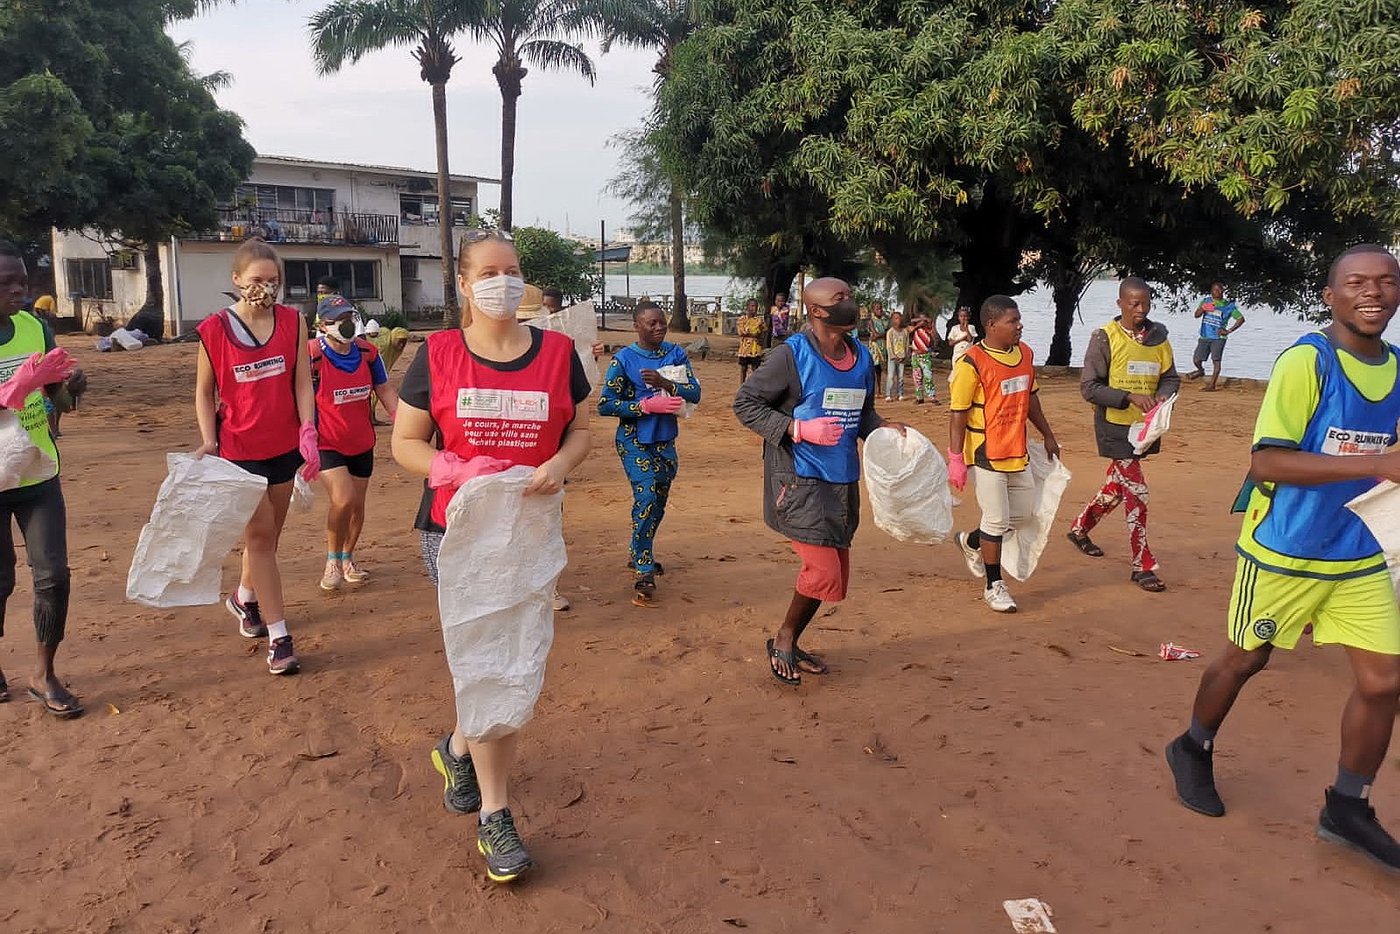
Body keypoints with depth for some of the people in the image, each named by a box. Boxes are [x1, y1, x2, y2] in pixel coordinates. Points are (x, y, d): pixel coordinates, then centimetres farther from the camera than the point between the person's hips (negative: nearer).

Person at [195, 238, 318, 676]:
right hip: (239, 449, -3)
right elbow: (204, 391, 1)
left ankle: (244, 598, 43)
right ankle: (278, 636, 1)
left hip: (284, 445, 3)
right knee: (261, 535, -5)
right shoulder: (214, 329, -6)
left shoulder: (293, 322, 0)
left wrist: (308, 433, -9)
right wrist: (208, 441, -10)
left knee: (268, 533, 15)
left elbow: (302, 382, 0)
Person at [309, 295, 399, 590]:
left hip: (362, 443, 5)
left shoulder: (367, 352, -2)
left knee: (357, 505, 11)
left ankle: (348, 560, 34)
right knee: (343, 500, -20)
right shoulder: (312, 355, -16)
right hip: (328, 444, -5)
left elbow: (385, 392, 8)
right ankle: (332, 561, 4)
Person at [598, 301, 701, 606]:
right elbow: (605, 405, -12)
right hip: (635, 442, -6)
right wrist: (647, 405, -20)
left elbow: (695, 393, -7)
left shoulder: (675, 354, 2)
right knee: (646, 499, -18)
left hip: (665, 441, 6)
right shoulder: (623, 359, -9)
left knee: (659, 502, 17)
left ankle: (640, 556, 39)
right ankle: (644, 576, -12)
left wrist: (664, 383, -24)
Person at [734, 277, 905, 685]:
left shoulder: (861, 355, 8)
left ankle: (791, 645, 33)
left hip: (843, 480, 8)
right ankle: (783, 638, 16)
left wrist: (882, 427, -1)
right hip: (799, 481, -7)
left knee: (836, 573, 13)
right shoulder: (792, 354, -12)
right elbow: (745, 403, -9)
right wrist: (797, 428, -19)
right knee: (824, 572, -10)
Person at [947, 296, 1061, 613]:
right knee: (997, 520, -1)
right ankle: (994, 586, 16)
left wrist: (1048, 436, 23)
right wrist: (956, 459, -16)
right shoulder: (972, 362, -16)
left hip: (1018, 453, 8)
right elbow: (958, 414, -15)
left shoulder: (1025, 354, 6)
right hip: (986, 455, -7)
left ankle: (971, 541, 38)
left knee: (1023, 513, 16)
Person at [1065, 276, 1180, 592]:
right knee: (1136, 493, -6)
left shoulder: (1158, 337, 4)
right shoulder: (1105, 338, -12)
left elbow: (1171, 378, 9)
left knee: (1117, 487, 19)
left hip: (1145, 426, 6)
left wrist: (1162, 396, -14)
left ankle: (1080, 528, 42)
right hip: (1115, 427, -6)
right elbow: (1089, 387, -15)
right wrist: (1130, 397, -26)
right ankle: (1143, 566, 5)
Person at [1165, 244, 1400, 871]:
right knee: (1245, 659, 10)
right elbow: (1265, 462, -24)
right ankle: (1193, 750, 36)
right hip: (1283, 552, -6)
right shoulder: (1304, 362, -17)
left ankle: (1347, 807, 23)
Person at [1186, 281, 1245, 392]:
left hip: (1218, 338, -3)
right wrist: (1203, 308, -23)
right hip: (1204, 337, 3)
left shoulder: (1229, 305, 1)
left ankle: (1212, 384, -8)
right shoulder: (1206, 301, 8)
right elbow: (1197, 315, -2)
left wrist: (1229, 331, -6)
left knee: (1216, 360, -11)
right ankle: (1201, 371, 37)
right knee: (1196, 359, 4)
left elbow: (1241, 319, 3)